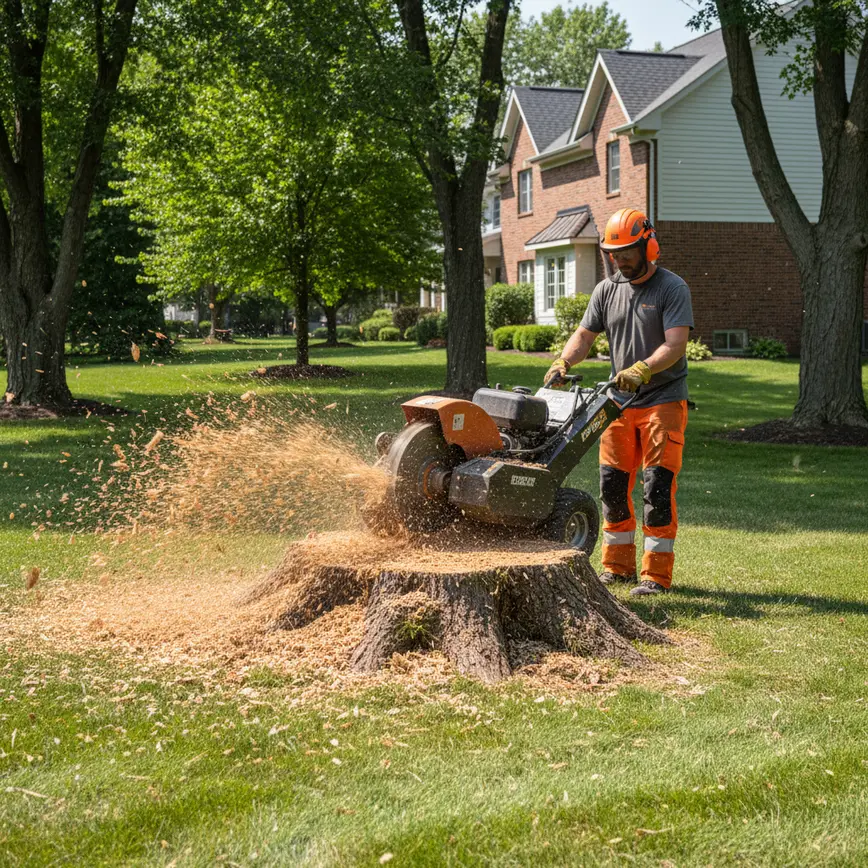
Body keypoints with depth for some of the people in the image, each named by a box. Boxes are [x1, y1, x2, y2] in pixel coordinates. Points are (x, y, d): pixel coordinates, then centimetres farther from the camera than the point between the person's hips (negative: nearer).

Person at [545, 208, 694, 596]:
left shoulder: (672, 288, -7)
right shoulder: (606, 290, 11)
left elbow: (675, 345, -17)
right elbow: (584, 335, 9)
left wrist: (641, 370, -32)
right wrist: (562, 363, -11)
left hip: (663, 400, -6)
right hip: (620, 402, 6)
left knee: (657, 487, -8)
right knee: (613, 485, 7)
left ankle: (657, 573, -2)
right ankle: (618, 566, 18)